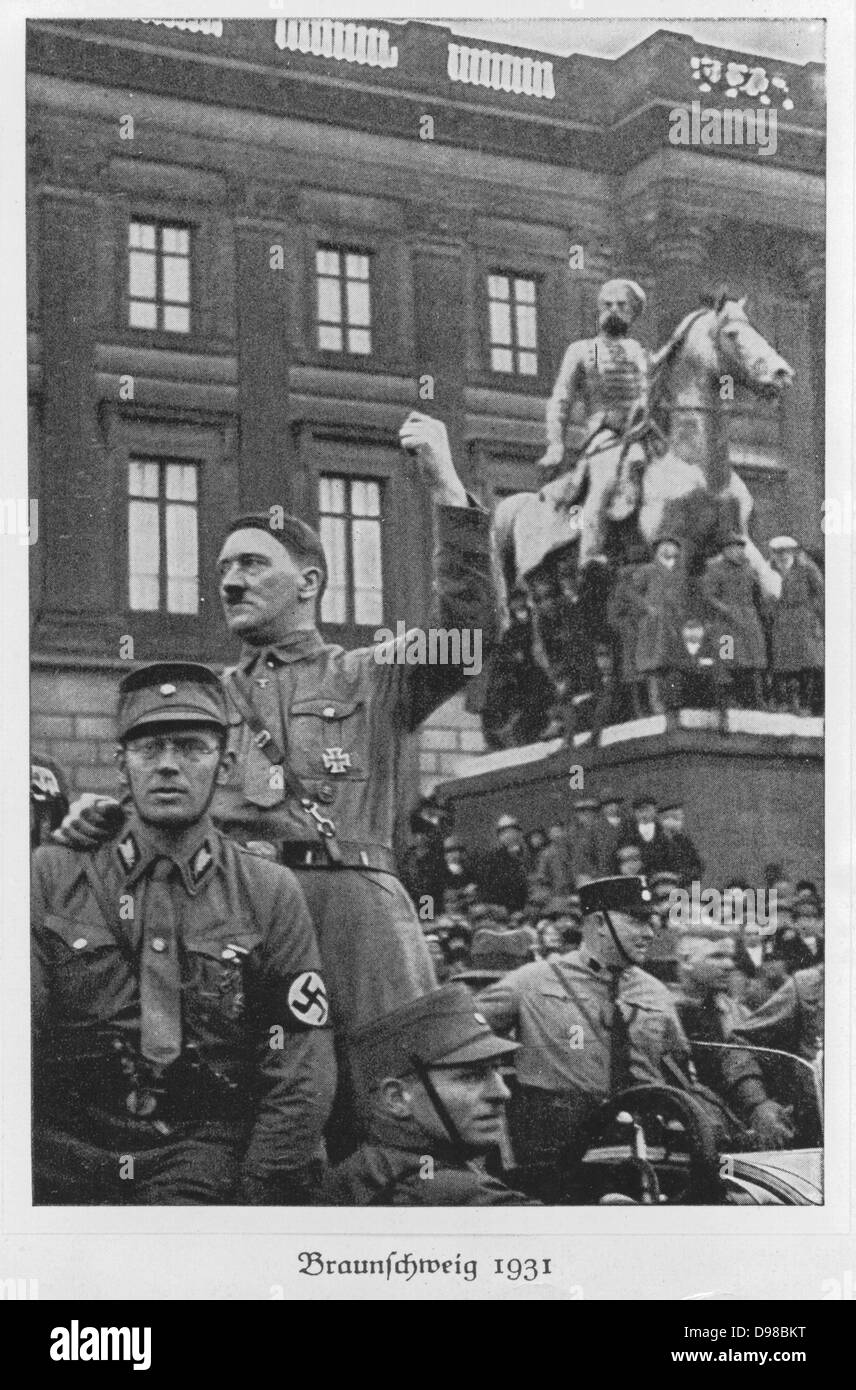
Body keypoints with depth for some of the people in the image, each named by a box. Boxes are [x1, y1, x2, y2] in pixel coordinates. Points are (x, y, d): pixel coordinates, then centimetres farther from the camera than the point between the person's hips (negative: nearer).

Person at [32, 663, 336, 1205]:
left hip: (204, 1159, -2)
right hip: (65, 1155, 2)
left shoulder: (270, 893, 5)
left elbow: (302, 1076, 2)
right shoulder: (52, 878, 7)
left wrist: (257, 1197, -7)